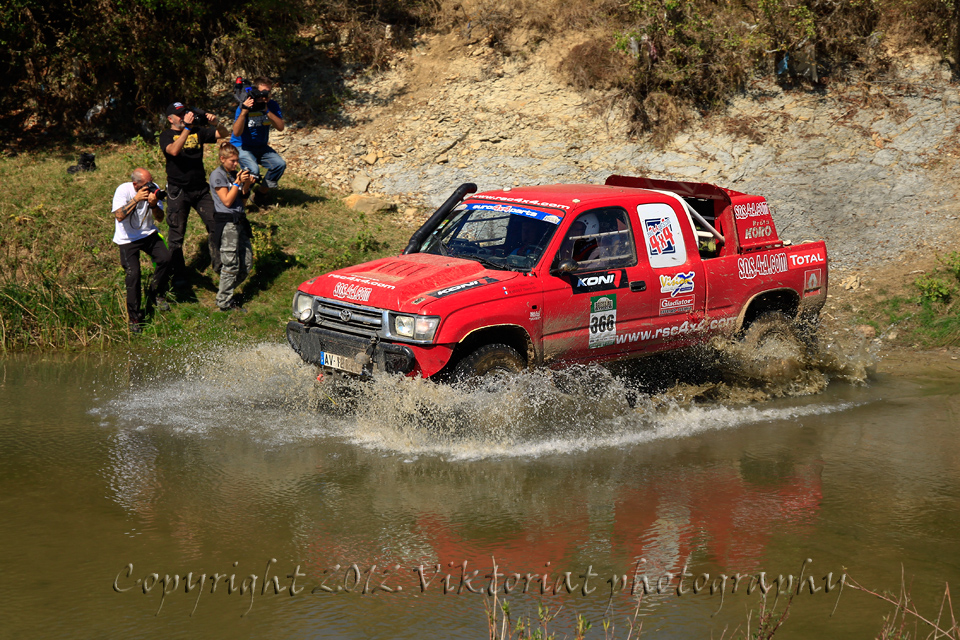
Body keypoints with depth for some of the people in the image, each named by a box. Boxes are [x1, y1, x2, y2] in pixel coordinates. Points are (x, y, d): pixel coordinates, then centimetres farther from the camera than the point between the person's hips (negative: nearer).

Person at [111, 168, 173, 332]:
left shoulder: (153, 189, -5)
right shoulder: (123, 190, -16)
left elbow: (160, 218, -2)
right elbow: (119, 216, -29)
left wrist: (154, 205, -22)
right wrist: (136, 199, -30)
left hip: (149, 234, 4)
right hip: (127, 239, -4)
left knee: (165, 258, -21)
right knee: (133, 274, -18)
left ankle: (155, 294, 6)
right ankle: (134, 317, -3)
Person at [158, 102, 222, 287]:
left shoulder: (198, 131, 8)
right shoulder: (167, 136, -3)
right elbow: (174, 150, -24)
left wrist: (215, 124, -16)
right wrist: (187, 127, -29)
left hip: (200, 188, 3)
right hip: (178, 190, -3)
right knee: (176, 233, 2)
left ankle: (218, 264, 7)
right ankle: (178, 276, 10)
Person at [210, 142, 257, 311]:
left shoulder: (235, 174, 15)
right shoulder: (217, 175, -7)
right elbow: (227, 201, -13)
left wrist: (247, 186, -1)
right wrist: (238, 182, -15)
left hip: (239, 220, 8)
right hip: (226, 222, -8)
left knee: (247, 264, 8)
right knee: (231, 265, -5)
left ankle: (227, 292, 24)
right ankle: (224, 302, 5)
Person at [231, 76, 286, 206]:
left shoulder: (272, 106, -6)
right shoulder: (245, 106, -19)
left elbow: (280, 127, -19)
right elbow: (237, 133, -28)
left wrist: (267, 111, -29)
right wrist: (244, 111, -40)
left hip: (261, 147, 5)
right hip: (242, 146, -5)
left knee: (280, 164, -18)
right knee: (253, 170, -31)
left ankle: (260, 195, 2)